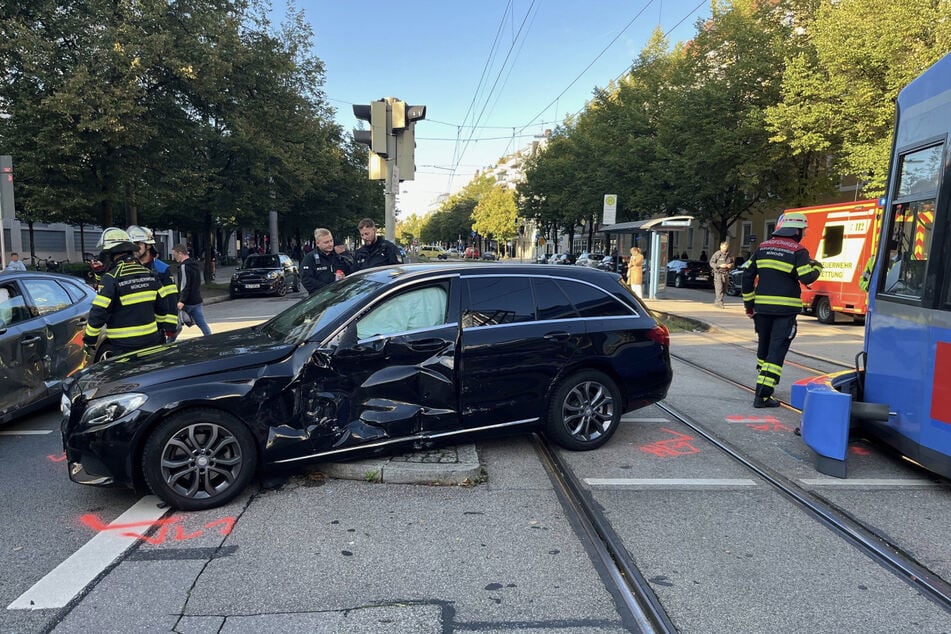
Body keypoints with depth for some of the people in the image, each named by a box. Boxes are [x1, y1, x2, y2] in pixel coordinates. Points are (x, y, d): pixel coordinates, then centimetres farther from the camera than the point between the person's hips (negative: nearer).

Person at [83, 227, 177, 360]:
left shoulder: (111, 278, -13)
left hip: (122, 346, -6)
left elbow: (98, 313, -14)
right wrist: (163, 332, 22)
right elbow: (163, 306, 10)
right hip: (151, 341, 6)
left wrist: (89, 341, -3)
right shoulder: (149, 274, 5)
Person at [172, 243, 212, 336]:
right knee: (202, 323, 8)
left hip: (187, 302, -8)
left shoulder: (184, 266, -14)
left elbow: (185, 285, -21)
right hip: (197, 300, 8)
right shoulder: (195, 264, 15)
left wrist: (182, 301, -25)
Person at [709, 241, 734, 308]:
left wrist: (730, 265, -3)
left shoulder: (729, 255, 11)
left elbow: (732, 264, 22)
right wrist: (720, 266, -17)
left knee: (723, 289, 8)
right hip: (718, 273, -5)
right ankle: (720, 302, -19)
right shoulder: (717, 254, -4)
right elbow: (711, 263, -6)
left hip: (726, 274, 5)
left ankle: (716, 301, 20)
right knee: (719, 288, -14)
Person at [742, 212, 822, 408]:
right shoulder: (798, 251, -7)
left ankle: (763, 385, 36)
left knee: (764, 347, 20)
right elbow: (806, 277, -13)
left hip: (762, 307, 5)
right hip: (785, 310, -5)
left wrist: (749, 304, 17)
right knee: (776, 351, -4)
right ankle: (763, 395, -9)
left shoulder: (763, 247, 10)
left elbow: (748, 276, 10)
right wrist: (816, 267, 10)